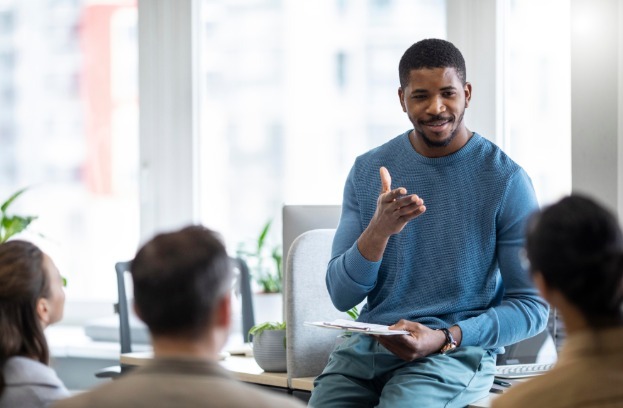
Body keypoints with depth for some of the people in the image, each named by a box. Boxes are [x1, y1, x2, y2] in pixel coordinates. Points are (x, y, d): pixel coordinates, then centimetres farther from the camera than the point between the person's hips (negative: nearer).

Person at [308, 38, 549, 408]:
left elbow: (533, 307, -3)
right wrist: (379, 230, -16)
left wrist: (445, 339, -17)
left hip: (458, 351, -3)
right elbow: (342, 297, 3)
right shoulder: (368, 171, 6)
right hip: (368, 345, 3)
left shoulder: (506, 180, -5)